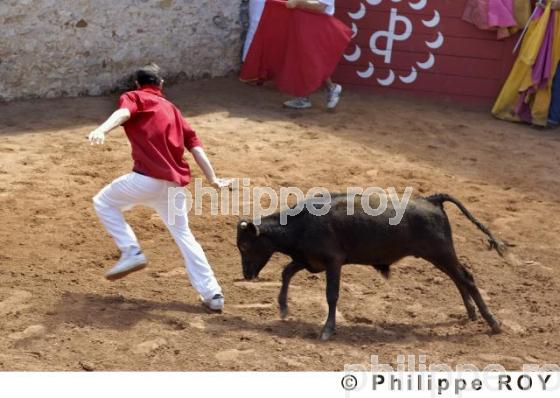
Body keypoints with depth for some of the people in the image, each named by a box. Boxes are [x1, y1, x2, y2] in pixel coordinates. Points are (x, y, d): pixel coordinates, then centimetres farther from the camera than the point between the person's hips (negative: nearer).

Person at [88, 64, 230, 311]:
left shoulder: (134, 97, 12)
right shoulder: (172, 109, 28)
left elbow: (123, 113, -13)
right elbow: (195, 146, 19)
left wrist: (102, 130, -31)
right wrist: (212, 179, 20)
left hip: (147, 179, -6)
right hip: (175, 184, 6)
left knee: (103, 202, 18)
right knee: (183, 235, 19)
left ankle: (131, 252, 5)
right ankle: (212, 293, 15)